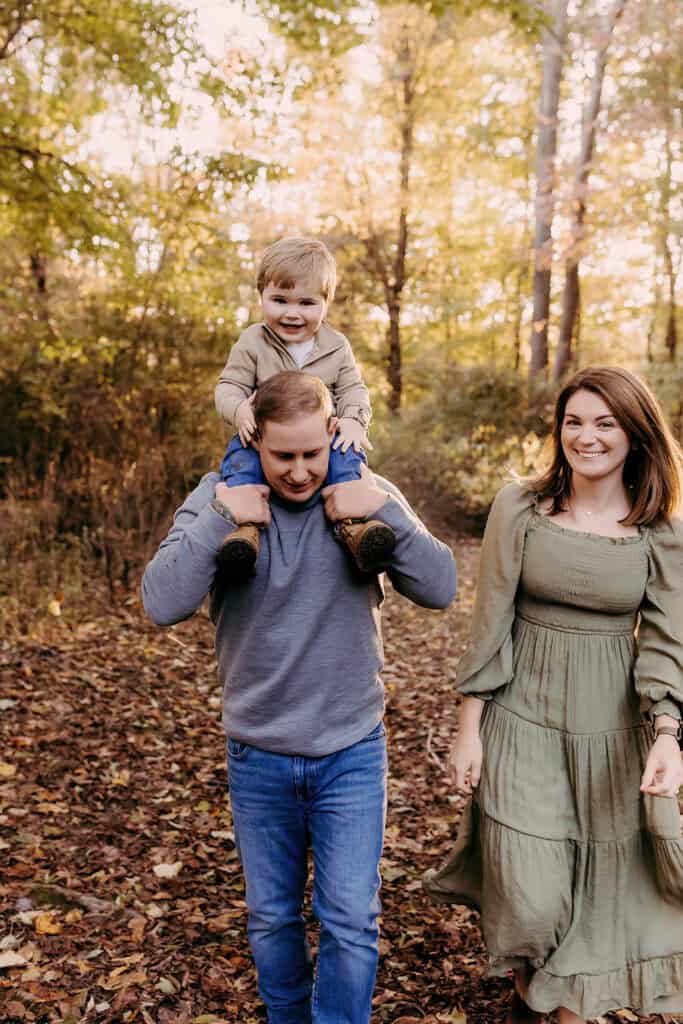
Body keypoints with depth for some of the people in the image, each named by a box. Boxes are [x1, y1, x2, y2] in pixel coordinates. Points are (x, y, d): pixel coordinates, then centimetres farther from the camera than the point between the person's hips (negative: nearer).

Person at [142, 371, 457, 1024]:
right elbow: (162, 604, -18)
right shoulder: (217, 497, -9)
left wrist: (384, 510, -25)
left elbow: (439, 589, -14)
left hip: (352, 753, -1)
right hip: (258, 757, 1)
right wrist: (219, 519, -28)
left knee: (351, 923, 3)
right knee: (272, 920, 18)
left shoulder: (364, 493, -7)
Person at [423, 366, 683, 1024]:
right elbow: (490, 626, -3)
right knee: (530, 897, -1)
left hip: (613, 731, 2)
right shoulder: (520, 508, -5)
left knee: (599, 890, 10)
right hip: (523, 721, -1)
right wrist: (468, 729, -3)